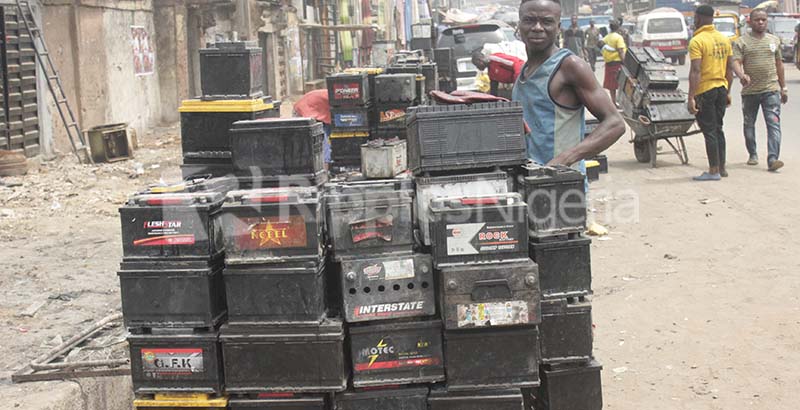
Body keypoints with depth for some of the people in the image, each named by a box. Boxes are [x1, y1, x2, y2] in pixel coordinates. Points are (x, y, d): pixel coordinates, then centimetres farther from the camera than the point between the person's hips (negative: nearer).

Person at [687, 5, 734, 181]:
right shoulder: (724, 39, 9)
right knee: (718, 129, 16)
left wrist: (691, 97, -19)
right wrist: (728, 92, 19)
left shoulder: (697, 41, -13)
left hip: (705, 91, -7)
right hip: (721, 88, 7)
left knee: (709, 131, -2)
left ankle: (713, 171, 0)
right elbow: (730, 68, 11)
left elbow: (695, 71, -19)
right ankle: (722, 168, 21)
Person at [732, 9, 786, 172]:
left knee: (774, 124, -12)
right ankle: (752, 155, 29)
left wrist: (783, 87, 17)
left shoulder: (774, 40, 12)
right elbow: (736, 62, -13)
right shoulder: (742, 42, 0)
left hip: (771, 90, 1)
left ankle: (773, 158, -19)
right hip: (749, 91, -1)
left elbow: (779, 64, 18)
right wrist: (742, 75, -34)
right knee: (749, 125, 12)